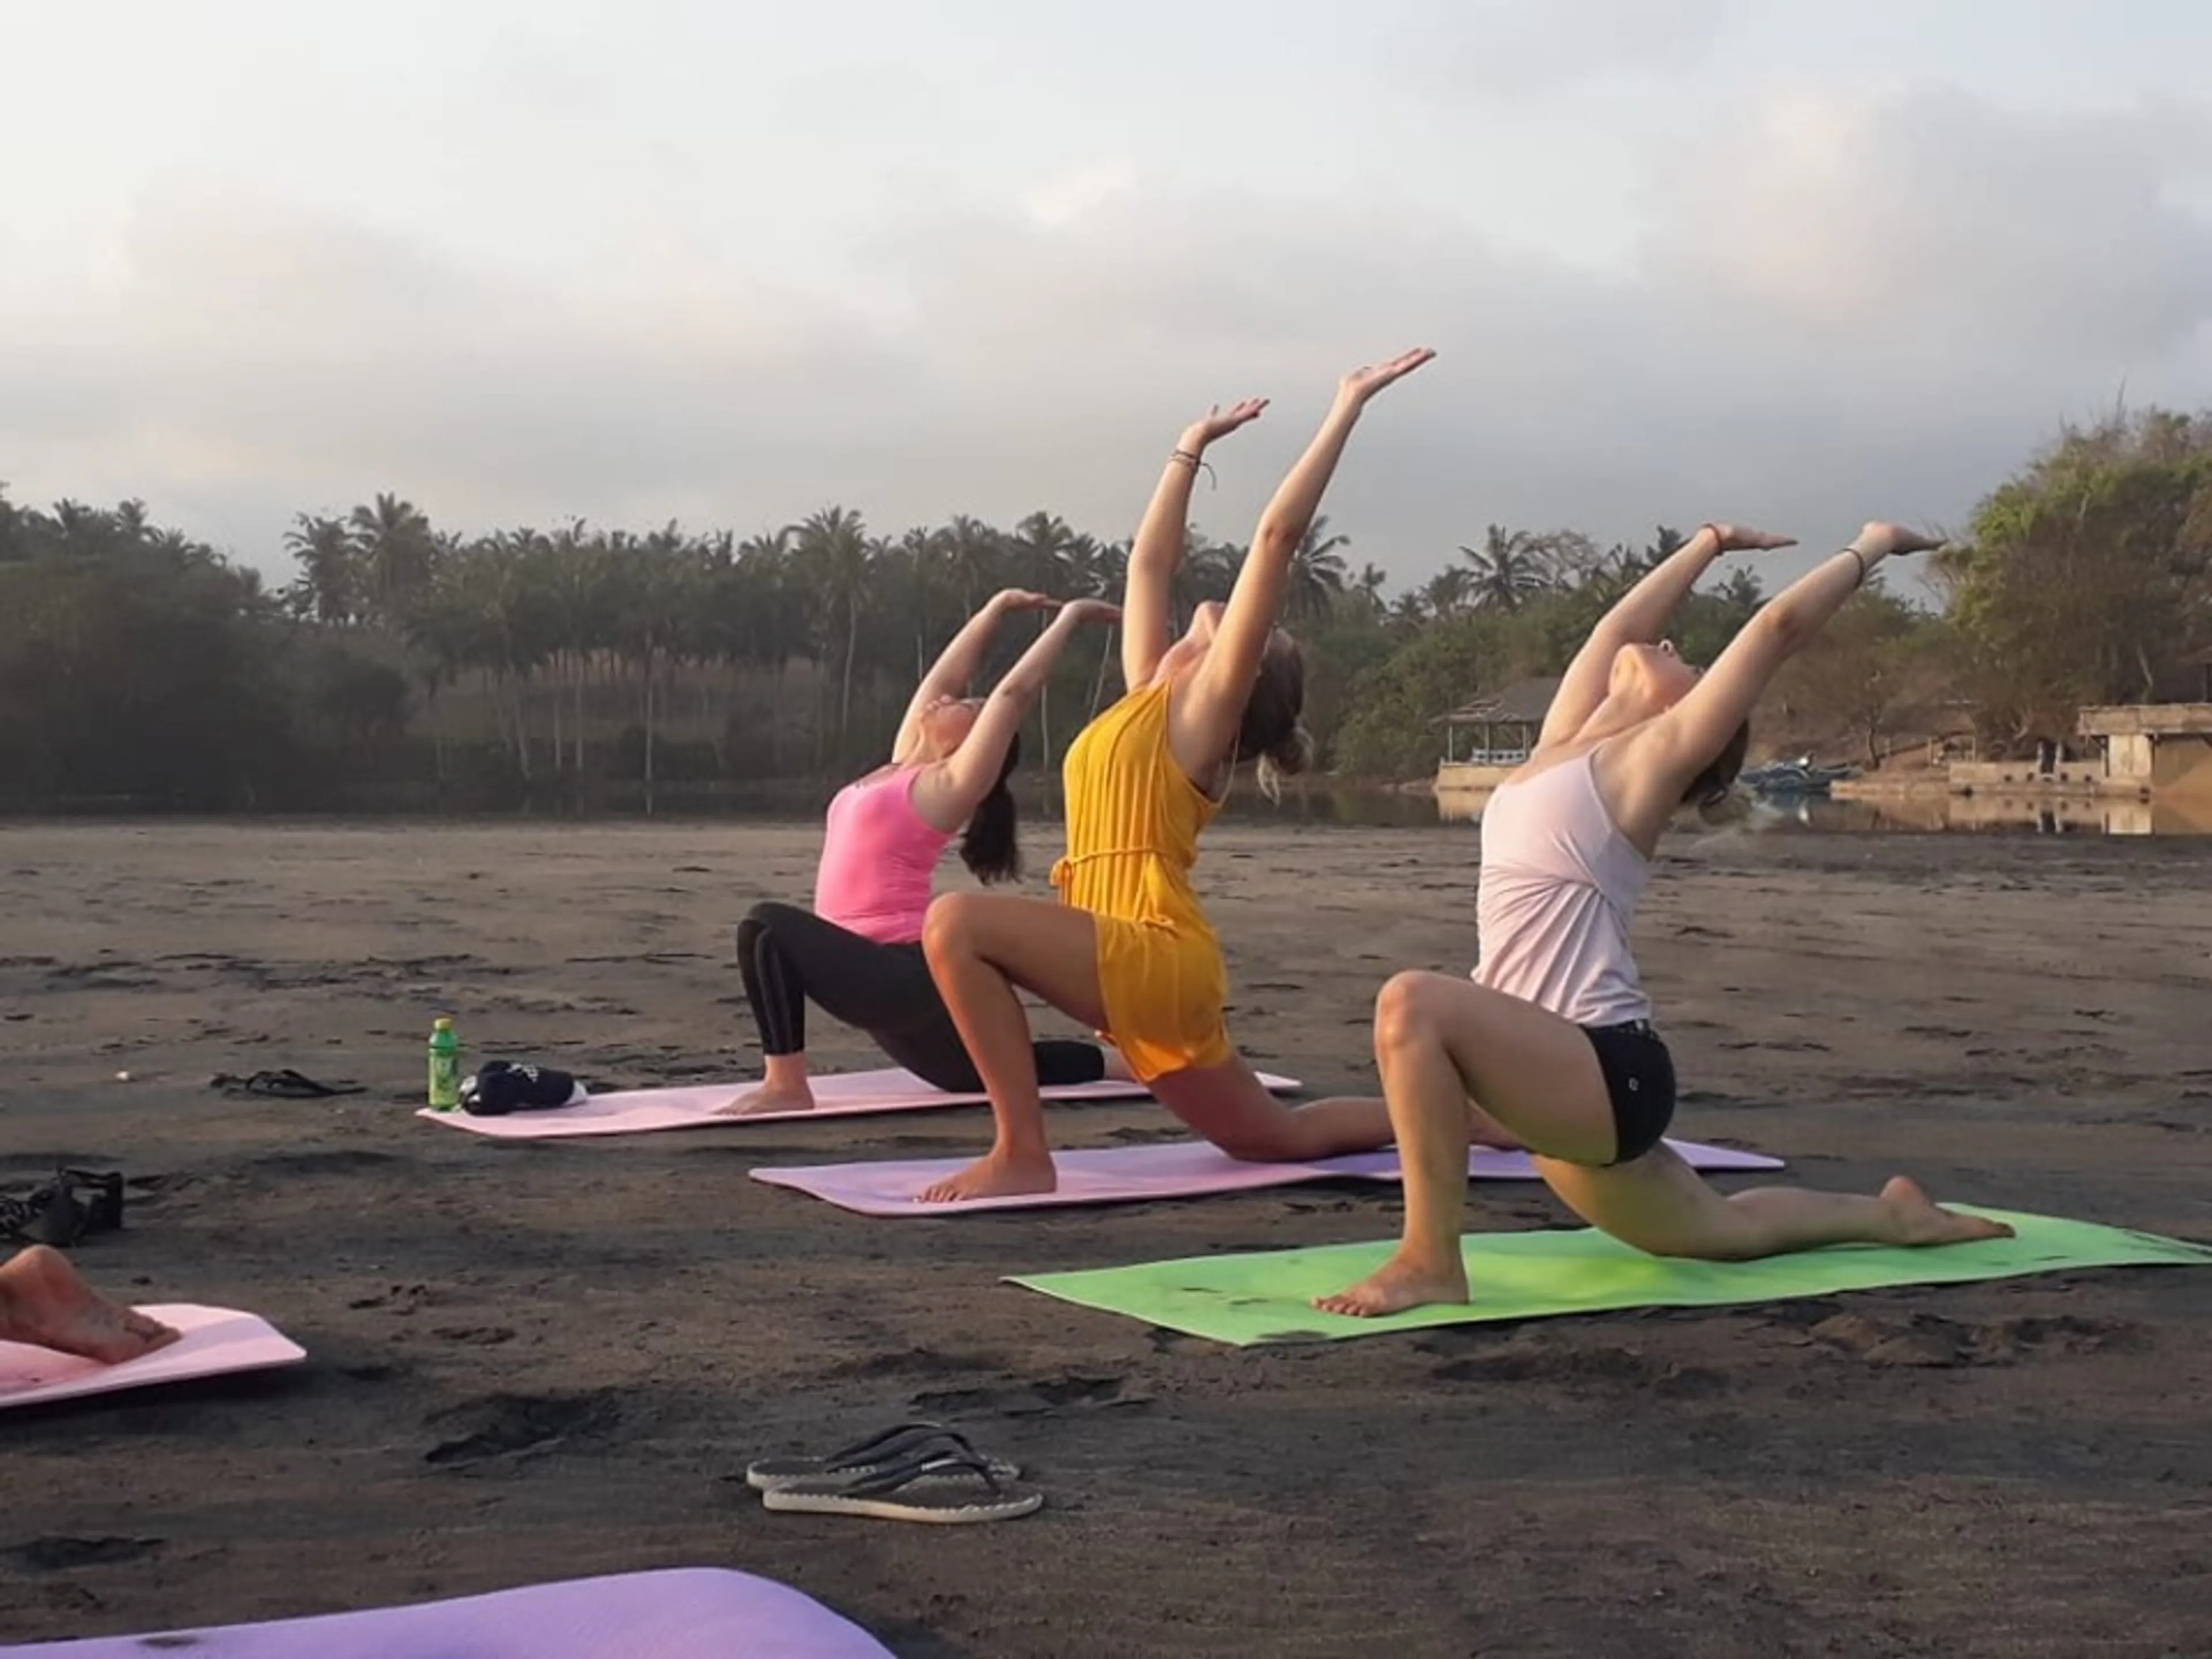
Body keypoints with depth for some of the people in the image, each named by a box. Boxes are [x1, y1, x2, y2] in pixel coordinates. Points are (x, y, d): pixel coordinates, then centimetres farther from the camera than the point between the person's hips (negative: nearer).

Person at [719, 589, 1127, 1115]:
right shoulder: (902, 770, 17)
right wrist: (999, 608, 30)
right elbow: (945, 677, 23)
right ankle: (1120, 1061, 35)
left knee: (769, 926, -28)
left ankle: (786, 1086, -23)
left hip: (903, 975, -10)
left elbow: (1014, 693, -9)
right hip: (878, 976, 10)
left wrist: (1070, 617, -3)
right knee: (975, 1072, 23)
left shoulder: (951, 786, -5)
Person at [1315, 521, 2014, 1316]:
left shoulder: (1653, 756, -2)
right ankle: (1888, 1216, 46)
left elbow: (1779, 627, -2)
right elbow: (1616, 629, 28)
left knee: (1414, 1004, -33)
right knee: (1721, 1230, 25)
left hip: (1607, 1065, -9)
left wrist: (1869, 548, 9)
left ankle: (1430, 1262, -26)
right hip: (1564, 1074, 9)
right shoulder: (1561, 746, 16)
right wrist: (1712, 542, 40)